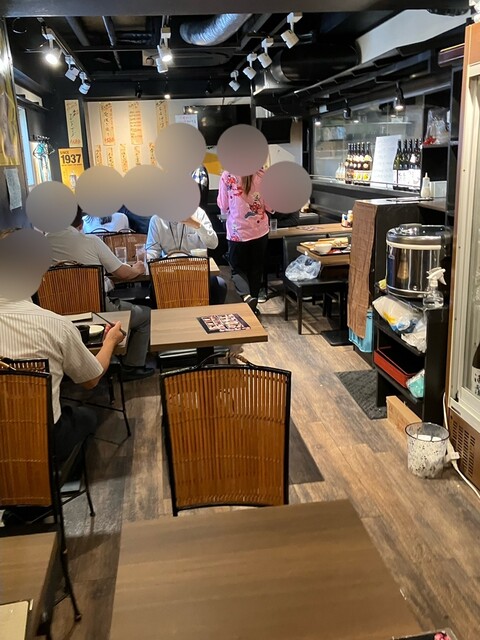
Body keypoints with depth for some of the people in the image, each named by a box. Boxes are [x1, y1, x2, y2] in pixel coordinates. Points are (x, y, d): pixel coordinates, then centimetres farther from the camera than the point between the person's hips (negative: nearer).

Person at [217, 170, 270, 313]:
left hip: (237, 231, -1)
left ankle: (246, 296, -11)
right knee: (256, 268, 16)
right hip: (260, 230, 2)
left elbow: (223, 207, -1)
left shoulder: (227, 176, -10)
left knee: (237, 268, 15)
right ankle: (253, 305, 24)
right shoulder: (263, 175, -8)